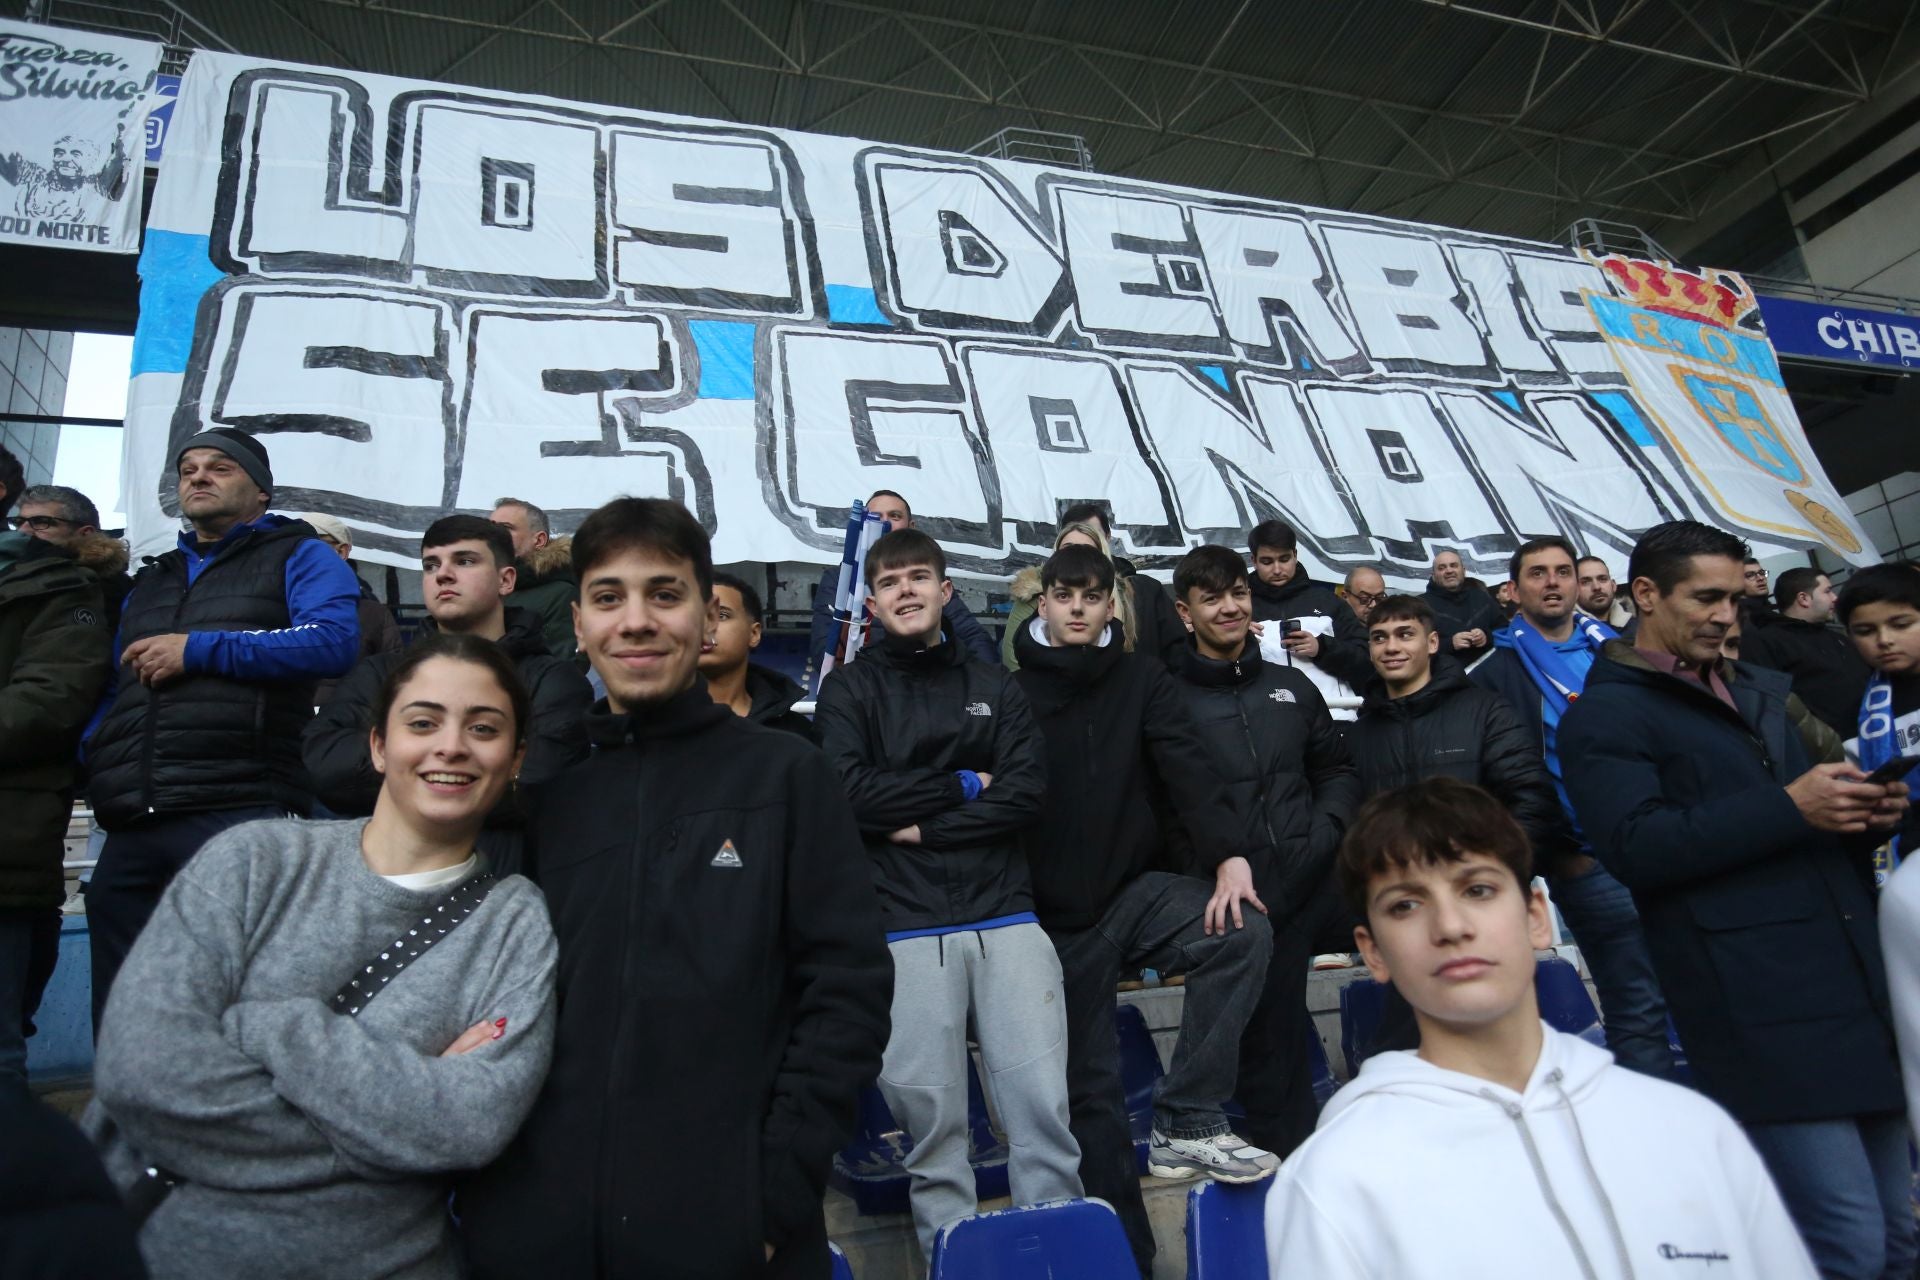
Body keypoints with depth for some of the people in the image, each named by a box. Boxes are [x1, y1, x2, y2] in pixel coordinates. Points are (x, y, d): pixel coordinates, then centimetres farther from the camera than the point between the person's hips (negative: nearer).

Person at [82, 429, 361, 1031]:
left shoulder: (299, 557, 8)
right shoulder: (150, 580, 28)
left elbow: (334, 639, -12)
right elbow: (113, 691, 29)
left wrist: (199, 650, -10)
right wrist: (88, 759, 8)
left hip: (238, 817, -6)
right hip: (130, 829, 7)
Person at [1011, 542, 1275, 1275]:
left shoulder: (1141, 679, 4)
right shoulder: (1012, 688, 0)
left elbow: (1187, 766, -8)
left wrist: (1229, 853, -23)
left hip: (1138, 890, 1)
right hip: (1055, 916, -1)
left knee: (1243, 934, -27)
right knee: (1090, 1087, 6)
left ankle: (1189, 1124, -14)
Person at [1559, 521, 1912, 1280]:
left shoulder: (1764, 690, 22)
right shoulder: (1603, 716, -3)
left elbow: (1819, 806, 25)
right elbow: (1634, 846, -16)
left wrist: (1871, 810, 2)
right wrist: (1789, 808, -20)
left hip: (1860, 982, 8)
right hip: (1761, 1008, -8)